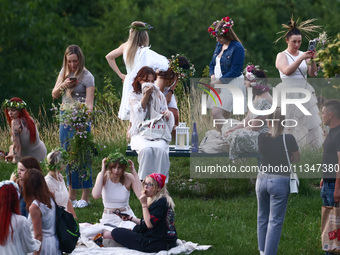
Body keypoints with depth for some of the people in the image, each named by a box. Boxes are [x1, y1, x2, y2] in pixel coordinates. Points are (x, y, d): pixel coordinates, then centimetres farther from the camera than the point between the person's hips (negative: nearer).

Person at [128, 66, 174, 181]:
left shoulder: (159, 95, 20)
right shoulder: (133, 95, 14)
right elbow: (138, 113, -2)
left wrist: (168, 114, -5)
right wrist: (146, 95, -7)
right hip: (140, 133, -1)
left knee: (160, 150, -34)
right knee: (146, 150, -37)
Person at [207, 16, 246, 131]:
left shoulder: (237, 48, -13)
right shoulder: (219, 45, 12)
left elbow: (235, 72, -16)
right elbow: (212, 64, 18)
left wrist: (217, 82, -13)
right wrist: (213, 79, -2)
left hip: (232, 84, -8)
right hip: (219, 85, 8)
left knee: (217, 113, -19)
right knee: (224, 117, 7)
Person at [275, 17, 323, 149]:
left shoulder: (303, 55, 13)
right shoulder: (282, 56, 3)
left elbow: (312, 74, 4)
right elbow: (287, 71, -16)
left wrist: (312, 60, -12)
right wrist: (301, 58, -20)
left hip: (304, 93, 4)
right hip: (288, 93, -4)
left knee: (308, 122, -4)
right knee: (288, 124, -9)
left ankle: (308, 150, -3)